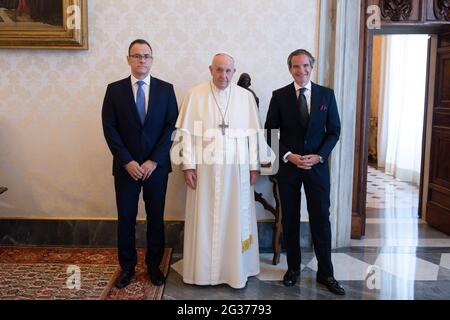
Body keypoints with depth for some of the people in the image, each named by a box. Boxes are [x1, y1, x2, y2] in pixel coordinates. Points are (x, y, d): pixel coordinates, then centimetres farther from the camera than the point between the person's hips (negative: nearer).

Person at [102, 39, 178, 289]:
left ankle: (154, 265, 25)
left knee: (156, 218, 8)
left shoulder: (166, 89, 2)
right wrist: (128, 161, -11)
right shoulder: (114, 89, 2)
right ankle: (127, 267, 24)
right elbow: (109, 128, -2)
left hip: (156, 166, 0)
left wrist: (154, 161, -10)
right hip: (126, 166, 0)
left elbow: (172, 126, -2)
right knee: (126, 219, 7)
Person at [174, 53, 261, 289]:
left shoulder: (246, 96, 4)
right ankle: (203, 270, 21)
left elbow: (252, 134, 5)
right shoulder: (195, 95, 1)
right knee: (204, 219, 6)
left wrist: (254, 166, 2)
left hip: (236, 167, 1)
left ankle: (236, 270, 22)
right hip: (205, 167, -1)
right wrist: (188, 165, -6)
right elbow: (186, 132, -1)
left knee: (235, 219, 8)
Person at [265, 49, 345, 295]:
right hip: (288, 166, 0)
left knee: (321, 219, 3)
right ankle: (293, 268, 23)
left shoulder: (326, 95, 3)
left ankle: (325, 272, 16)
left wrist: (318, 156, -10)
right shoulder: (279, 96, 1)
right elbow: (271, 132, 1)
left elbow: (334, 131, 4)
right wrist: (288, 156, -11)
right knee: (290, 219, 8)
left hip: (317, 166, 0)